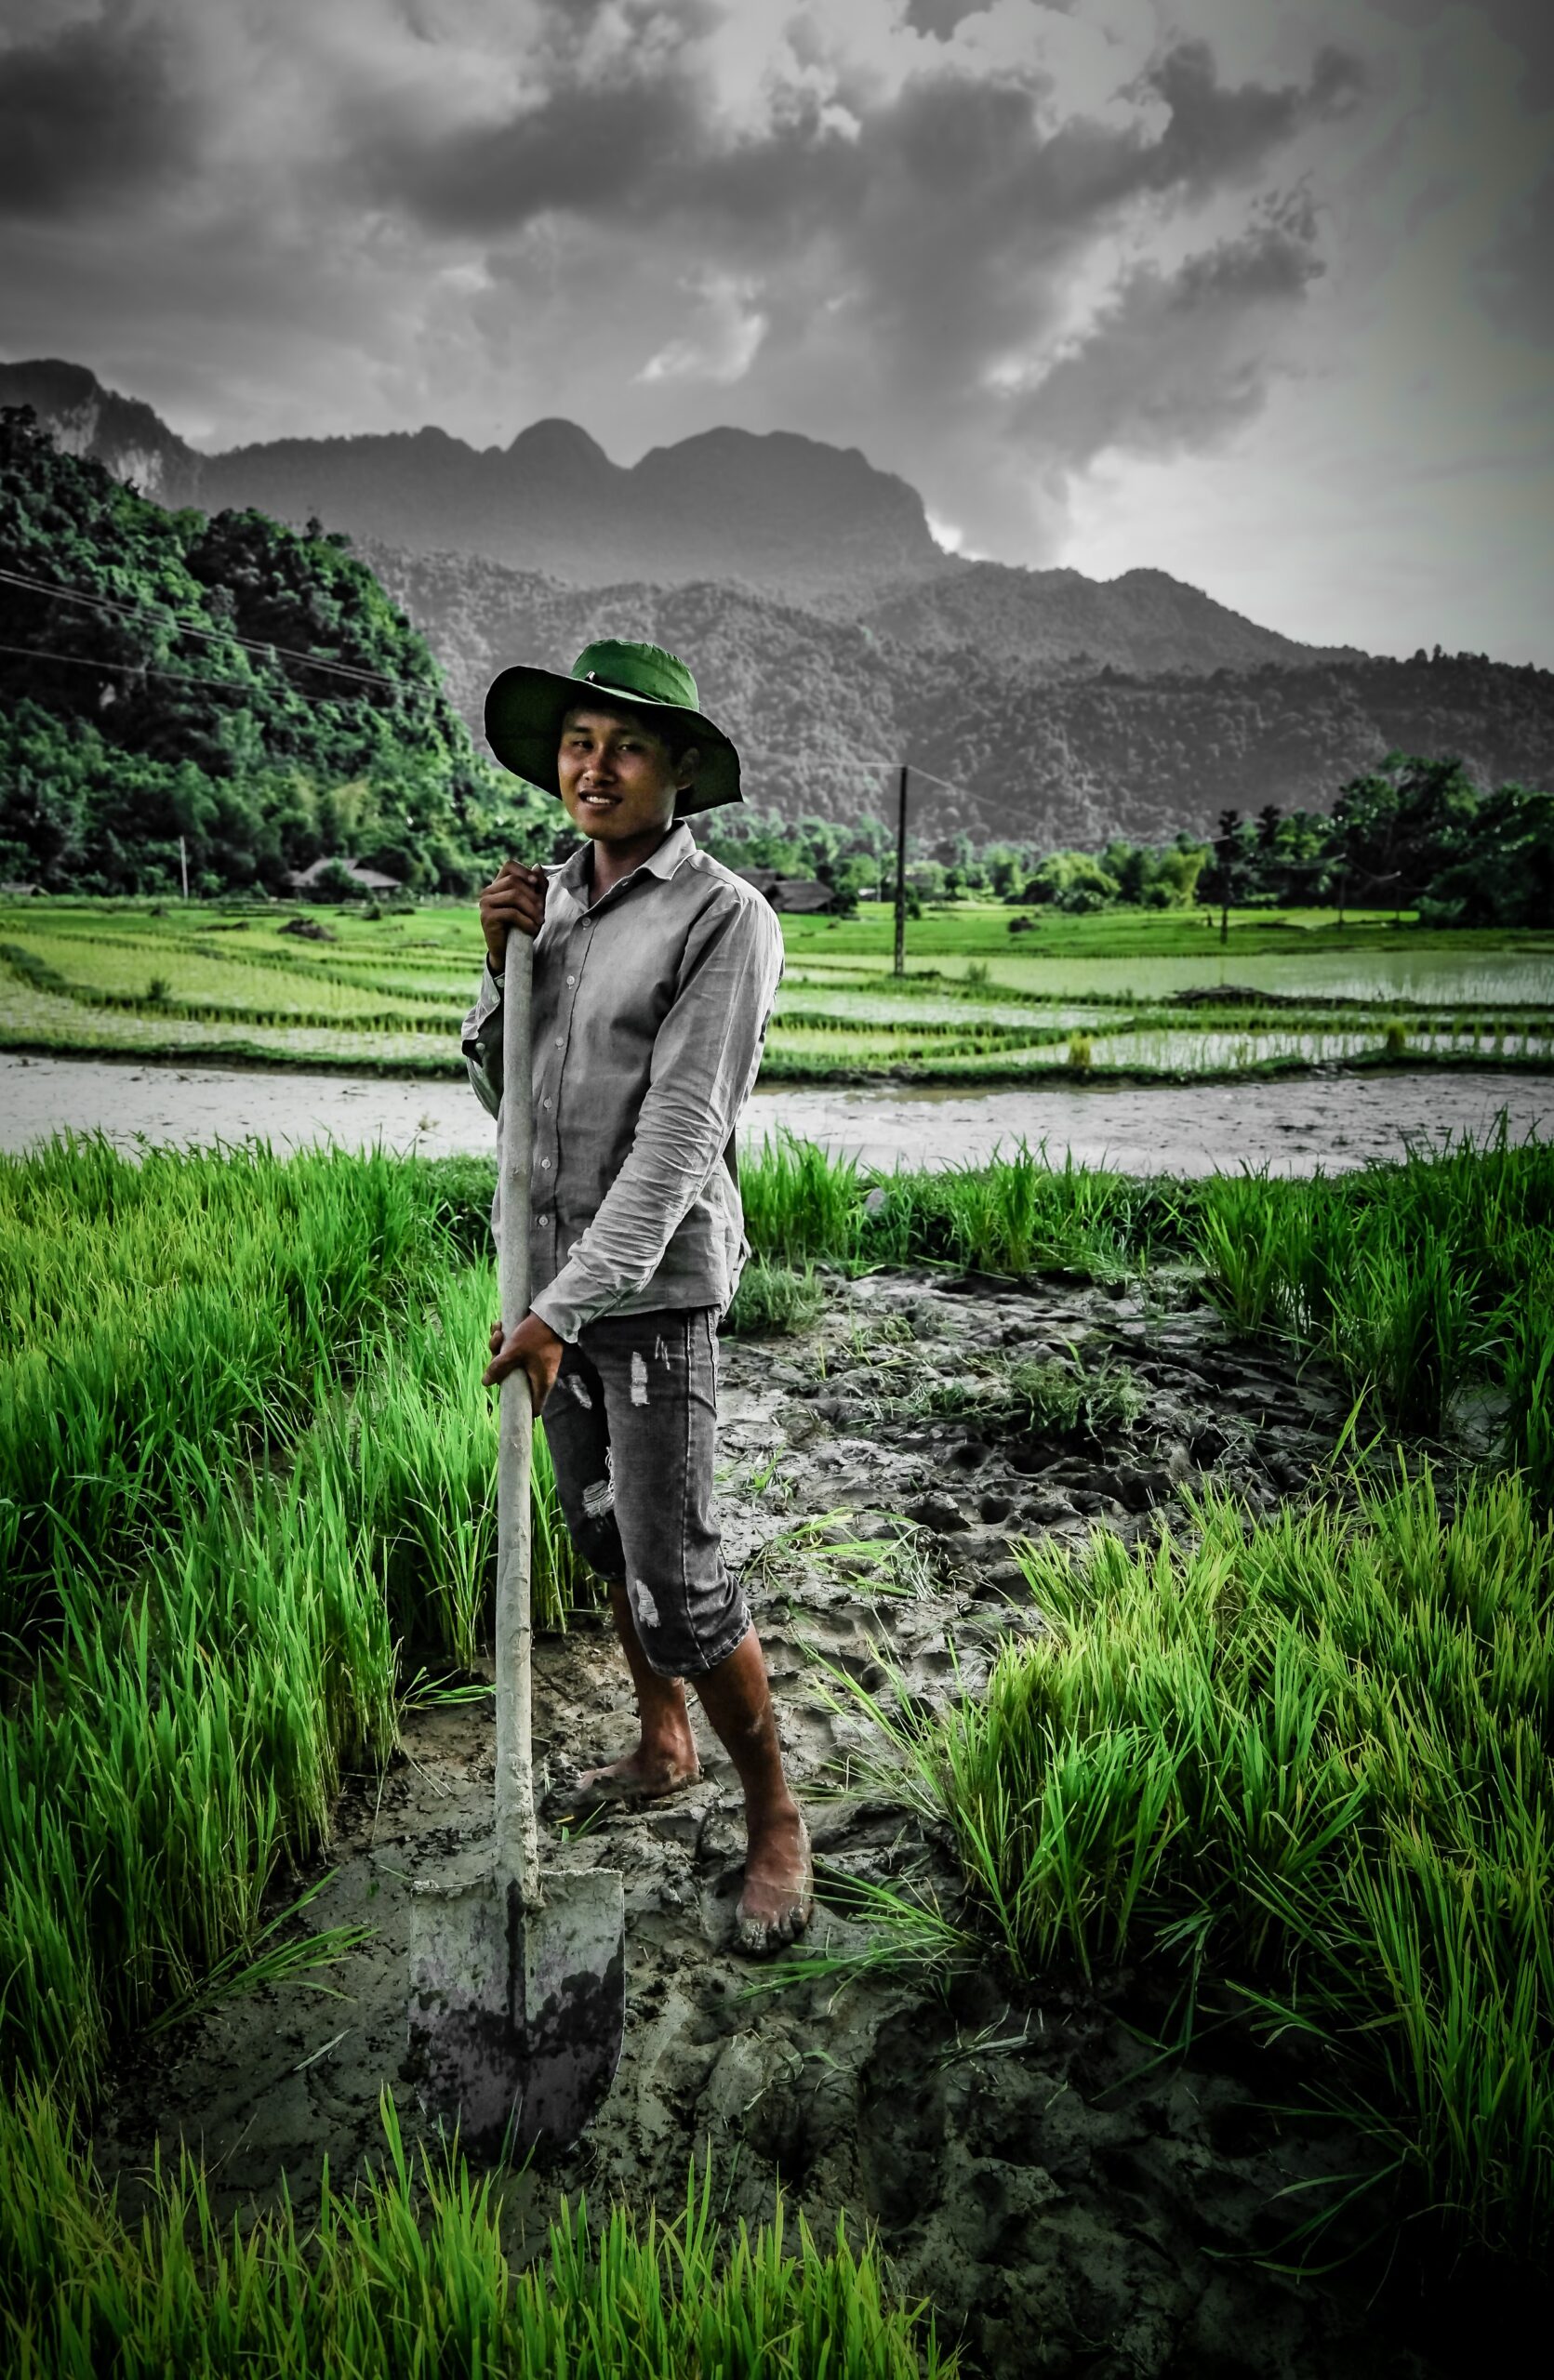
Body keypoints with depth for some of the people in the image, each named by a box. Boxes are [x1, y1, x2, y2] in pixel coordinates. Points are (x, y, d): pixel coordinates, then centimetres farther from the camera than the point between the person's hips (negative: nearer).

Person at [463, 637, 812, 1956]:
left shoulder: (724, 919, -15)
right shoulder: (553, 898, 6)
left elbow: (677, 1138, -20)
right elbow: (505, 1095, 10)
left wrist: (566, 1309, -22)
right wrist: (502, 966, -7)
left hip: (655, 1282, -7)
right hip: (553, 1260, 7)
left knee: (674, 1570, -4)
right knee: (601, 1530, 19)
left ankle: (774, 1815, 17)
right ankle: (664, 1745, 40)